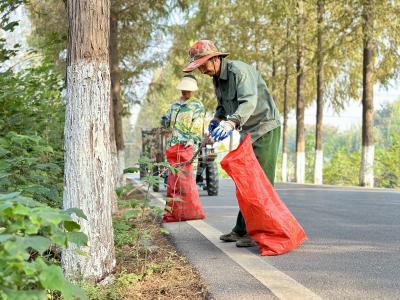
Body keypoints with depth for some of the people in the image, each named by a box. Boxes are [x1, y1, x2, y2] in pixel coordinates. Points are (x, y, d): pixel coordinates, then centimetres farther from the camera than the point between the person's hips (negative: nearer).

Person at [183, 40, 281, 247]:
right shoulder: (217, 78, 7)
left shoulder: (239, 71, -21)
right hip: (248, 132, 10)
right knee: (245, 181, 10)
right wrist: (216, 119, 2)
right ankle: (242, 230, 17)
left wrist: (231, 123, -51)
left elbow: (249, 101, -37)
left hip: (265, 128, -9)